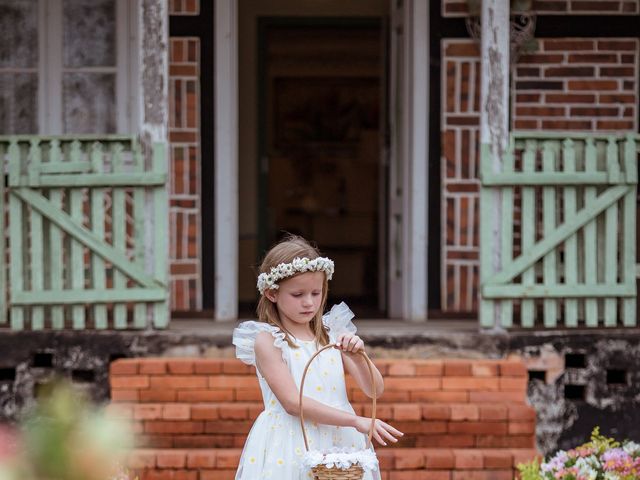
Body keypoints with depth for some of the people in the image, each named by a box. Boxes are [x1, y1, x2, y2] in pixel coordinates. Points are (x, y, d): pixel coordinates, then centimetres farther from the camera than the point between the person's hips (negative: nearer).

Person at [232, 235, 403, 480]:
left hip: (338, 444, 4)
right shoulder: (268, 340, -5)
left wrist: (357, 356, -15)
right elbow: (293, 403, -14)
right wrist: (356, 421, -19)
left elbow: (375, 390, 5)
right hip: (291, 447, -4)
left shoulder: (333, 335, 9)